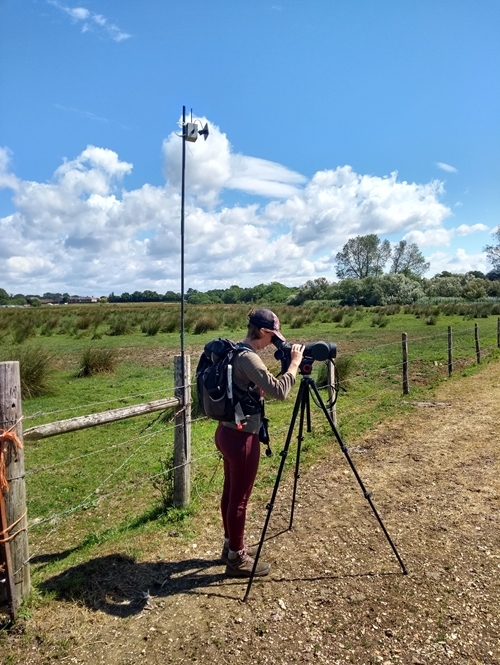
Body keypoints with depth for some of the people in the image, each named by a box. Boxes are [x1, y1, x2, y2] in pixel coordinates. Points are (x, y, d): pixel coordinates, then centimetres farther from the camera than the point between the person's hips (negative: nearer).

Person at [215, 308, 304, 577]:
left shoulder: (235, 351, 8)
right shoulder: (248, 358, -23)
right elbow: (279, 391, -24)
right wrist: (294, 363, -15)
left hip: (227, 432, 10)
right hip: (241, 437, -10)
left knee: (230, 492, 21)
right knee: (239, 498, 6)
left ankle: (231, 546, 38)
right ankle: (236, 559, 23)